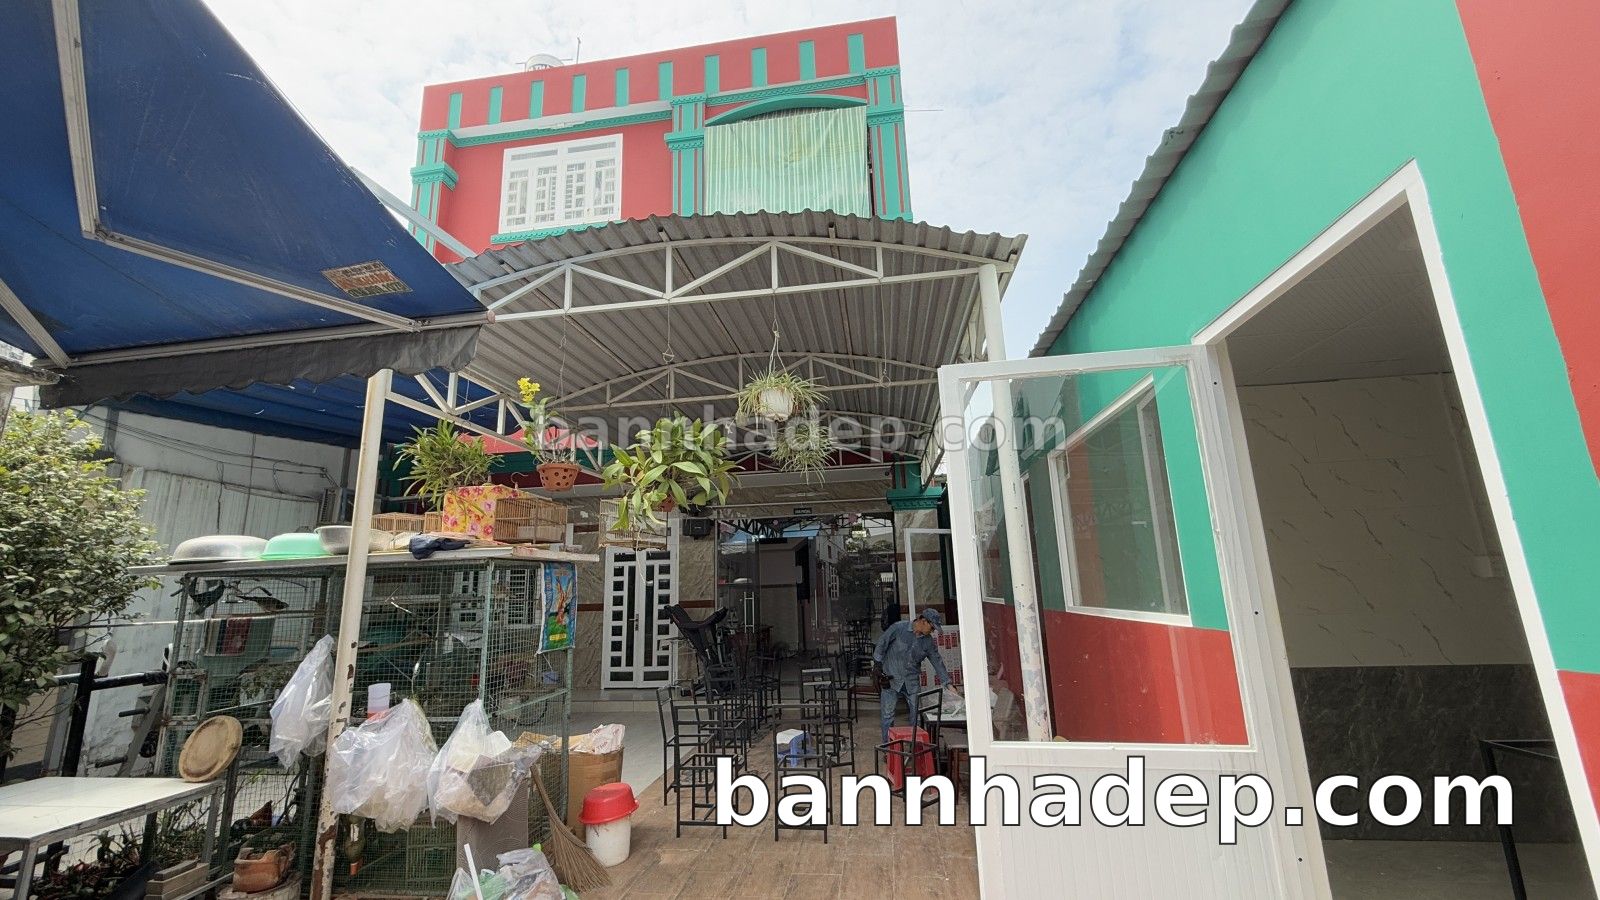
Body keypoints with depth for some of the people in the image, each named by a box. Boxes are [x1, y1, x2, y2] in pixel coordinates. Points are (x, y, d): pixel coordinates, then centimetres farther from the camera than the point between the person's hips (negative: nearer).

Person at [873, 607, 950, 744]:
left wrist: (947, 683, 3)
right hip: (891, 678, -4)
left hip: (912, 682, 4)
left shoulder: (928, 641, 1)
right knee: (888, 714, -1)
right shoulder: (899, 628, -13)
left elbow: (937, 662, 6)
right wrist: (877, 664, -7)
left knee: (916, 713, 6)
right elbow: (882, 643, -6)